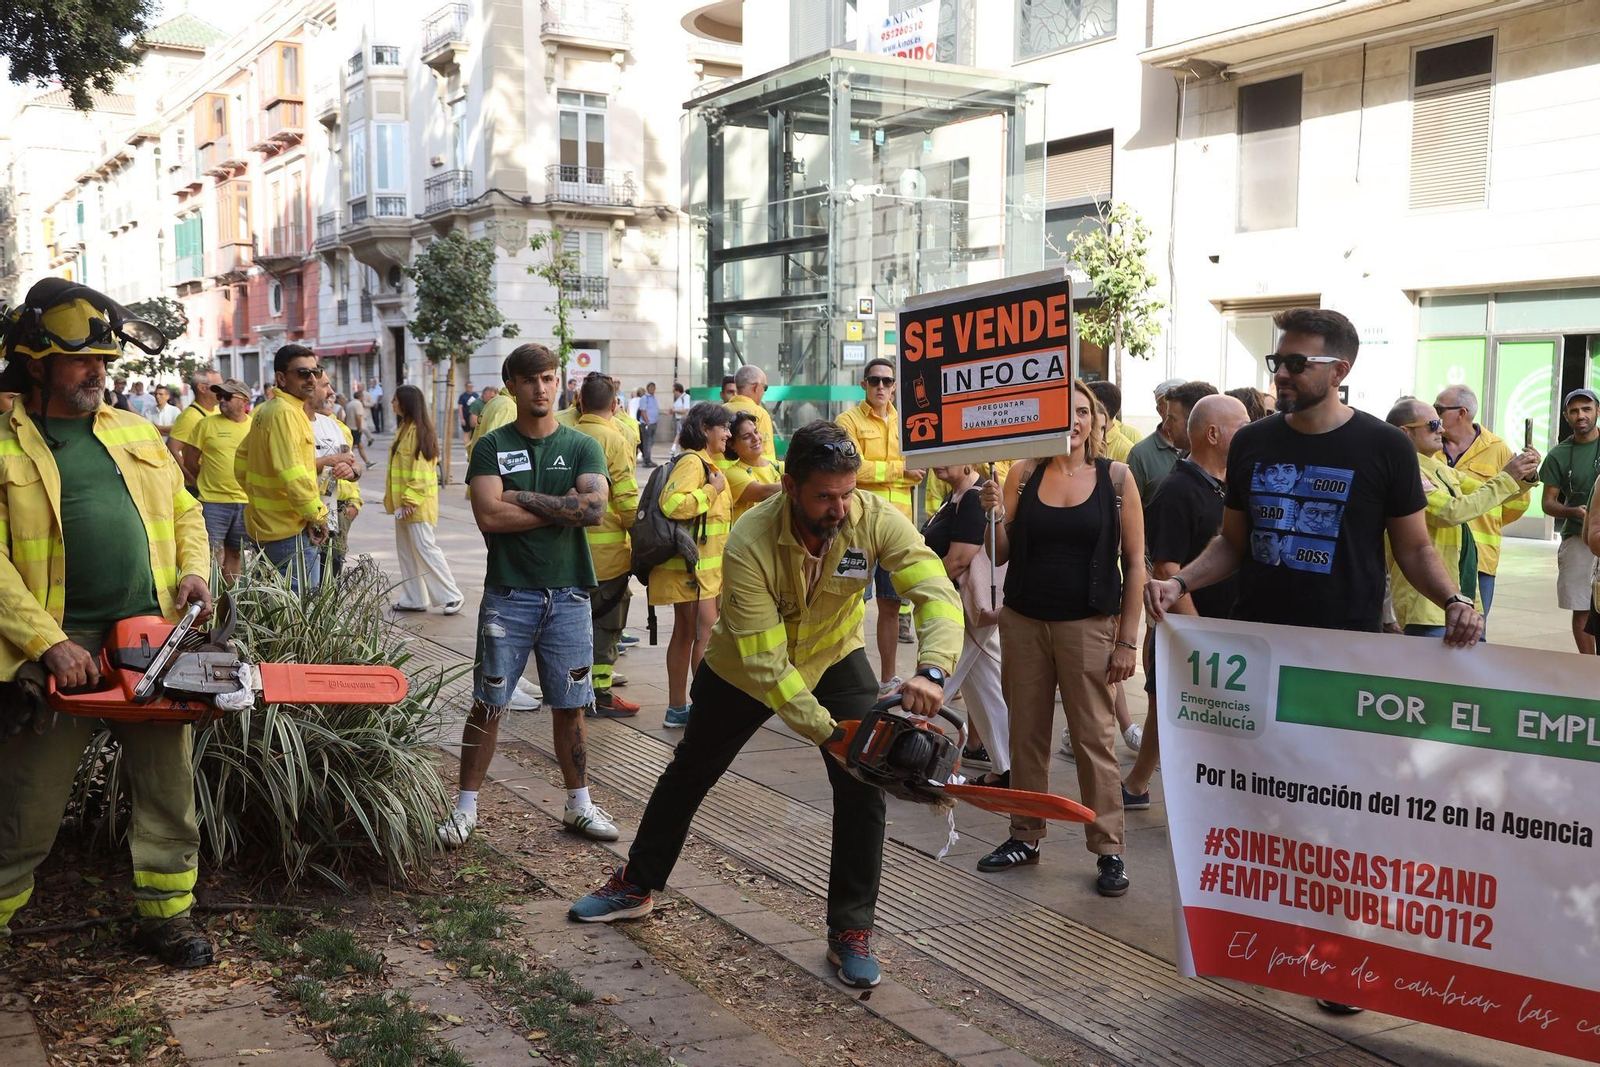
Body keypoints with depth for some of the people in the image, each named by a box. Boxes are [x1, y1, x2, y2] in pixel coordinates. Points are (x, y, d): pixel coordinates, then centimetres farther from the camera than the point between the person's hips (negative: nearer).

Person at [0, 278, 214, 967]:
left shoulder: (137, 434, 13)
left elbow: (184, 513, 19)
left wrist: (194, 573, 0)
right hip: (56, 653, -4)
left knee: (169, 794, 11)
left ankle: (164, 916, 26)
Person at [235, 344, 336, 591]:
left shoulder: (265, 411, 13)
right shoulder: (285, 413, -18)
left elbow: (241, 461, 21)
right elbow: (292, 474, -26)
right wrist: (317, 515, -16)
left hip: (263, 523, 10)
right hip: (290, 530, -10)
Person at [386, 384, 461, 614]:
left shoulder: (417, 431, -15)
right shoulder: (405, 428, 15)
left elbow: (420, 470, -20)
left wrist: (411, 499, -22)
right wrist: (395, 498, 17)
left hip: (416, 502, -10)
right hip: (404, 500, 10)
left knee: (424, 547, -8)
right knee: (406, 551, 11)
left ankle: (451, 596, -1)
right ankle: (413, 599, 16)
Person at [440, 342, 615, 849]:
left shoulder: (582, 447, 5)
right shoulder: (492, 447, 2)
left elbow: (595, 508, -12)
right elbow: (490, 516, -13)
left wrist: (523, 498, -12)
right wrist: (561, 508, -9)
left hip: (567, 594, 2)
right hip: (508, 594, -1)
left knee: (569, 705, 10)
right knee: (488, 705, 3)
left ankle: (579, 805, 24)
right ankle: (466, 807, 14)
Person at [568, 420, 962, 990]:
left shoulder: (875, 519, -30)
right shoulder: (750, 545, -37)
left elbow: (937, 592, -36)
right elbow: (765, 664, -35)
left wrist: (932, 671, -55)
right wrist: (829, 734, -40)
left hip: (835, 659, 1)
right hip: (746, 668, -1)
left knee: (862, 786, -13)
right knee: (689, 773, 15)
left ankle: (851, 932, 1)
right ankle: (637, 886, 37)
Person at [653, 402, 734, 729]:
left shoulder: (706, 463, 18)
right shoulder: (691, 461, -16)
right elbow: (671, 504, -29)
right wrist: (712, 490, -21)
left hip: (706, 565, 11)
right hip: (692, 565, -11)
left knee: (685, 633, 12)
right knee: (706, 633, -8)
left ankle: (677, 709, 18)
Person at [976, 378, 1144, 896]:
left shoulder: (1116, 477, 0)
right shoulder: (1023, 473, 5)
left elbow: (1134, 564, 0)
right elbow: (1002, 555, 8)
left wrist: (1127, 640, -4)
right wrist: (994, 515, -12)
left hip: (1087, 624, -2)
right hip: (1024, 620, 3)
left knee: (1095, 737, -2)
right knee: (1026, 732, 9)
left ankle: (1109, 849, 7)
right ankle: (1025, 836, 23)